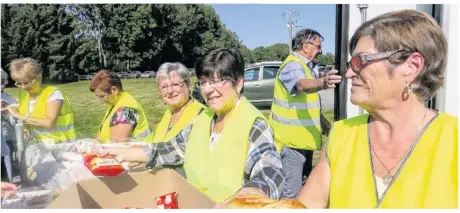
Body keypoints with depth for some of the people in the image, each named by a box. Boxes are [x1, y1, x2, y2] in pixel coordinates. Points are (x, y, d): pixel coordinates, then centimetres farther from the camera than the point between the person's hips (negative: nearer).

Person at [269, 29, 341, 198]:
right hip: (292, 139, -10)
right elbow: (302, 84, -42)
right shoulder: (293, 65, -17)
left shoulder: (306, 66, 15)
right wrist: (322, 83, -61)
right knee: (292, 192, -7)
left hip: (304, 137, 10)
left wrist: (324, 122, 27)